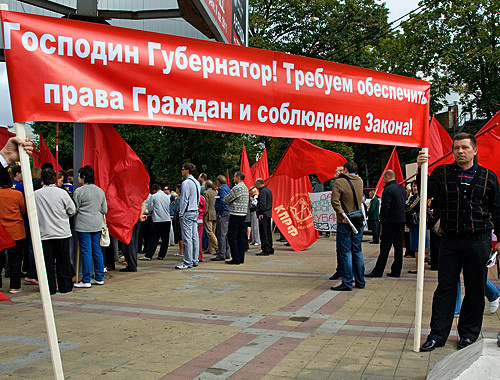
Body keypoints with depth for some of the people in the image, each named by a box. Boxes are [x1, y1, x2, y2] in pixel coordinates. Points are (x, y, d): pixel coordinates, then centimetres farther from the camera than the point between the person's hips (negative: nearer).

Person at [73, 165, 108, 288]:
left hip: (83, 225, -6)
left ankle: (86, 281, 0)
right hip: (97, 225, 6)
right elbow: (104, 210, 14)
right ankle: (99, 278, 16)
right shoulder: (100, 191, 10)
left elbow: (74, 209, -6)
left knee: (86, 251, -4)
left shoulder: (79, 191, -10)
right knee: (97, 250, 11)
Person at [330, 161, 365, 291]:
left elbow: (335, 200, -20)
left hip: (345, 222, -6)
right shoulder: (360, 181, 7)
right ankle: (360, 281, 17)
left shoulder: (339, 182, -10)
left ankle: (347, 283, 0)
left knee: (345, 252, -1)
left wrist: (342, 214, -18)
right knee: (357, 251, 13)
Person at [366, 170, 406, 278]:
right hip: (401, 221, 8)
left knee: (385, 248, -4)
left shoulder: (388, 190, -15)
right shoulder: (402, 188, 11)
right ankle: (396, 271, 14)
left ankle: (378, 271, -1)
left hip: (391, 222, -8)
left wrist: (382, 219, -5)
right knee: (398, 247, 9)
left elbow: (385, 207, -19)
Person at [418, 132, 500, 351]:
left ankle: (468, 333, 21)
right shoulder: (442, 173, 6)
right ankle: (437, 334, 9)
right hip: (450, 241, 0)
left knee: (475, 289, 7)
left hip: (478, 241, 0)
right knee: (445, 288, 3)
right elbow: (427, 192, -9)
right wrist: (421, 170, -23)